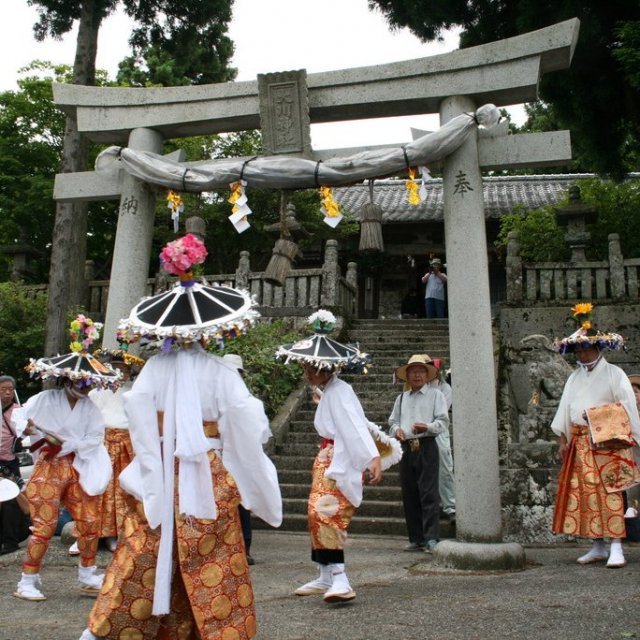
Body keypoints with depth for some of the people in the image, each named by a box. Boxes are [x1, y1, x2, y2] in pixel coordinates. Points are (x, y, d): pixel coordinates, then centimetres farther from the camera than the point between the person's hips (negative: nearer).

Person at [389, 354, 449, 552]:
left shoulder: (435, 394, 6)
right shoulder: (402, 398, 20)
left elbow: (443, 421, -2)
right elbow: (393, 421, 23)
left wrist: (426, 427, -21)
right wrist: (397, 430, 0)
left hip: (426, 447, -5)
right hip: (406, 448, 5)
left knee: (428, 494, -11)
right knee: (409, 495, 5)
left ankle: (431, 538, -9)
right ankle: (416, 539, 13)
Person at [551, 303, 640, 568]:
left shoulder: (614, 374, 0)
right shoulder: (574, 378, 15)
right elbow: (565, 408, 14)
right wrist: (563, 440, 8)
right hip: (580, 443, 5)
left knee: (609, 493, -9)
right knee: (584, 494, 2)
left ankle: (616, 547, -6)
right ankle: (597, 546, 10)